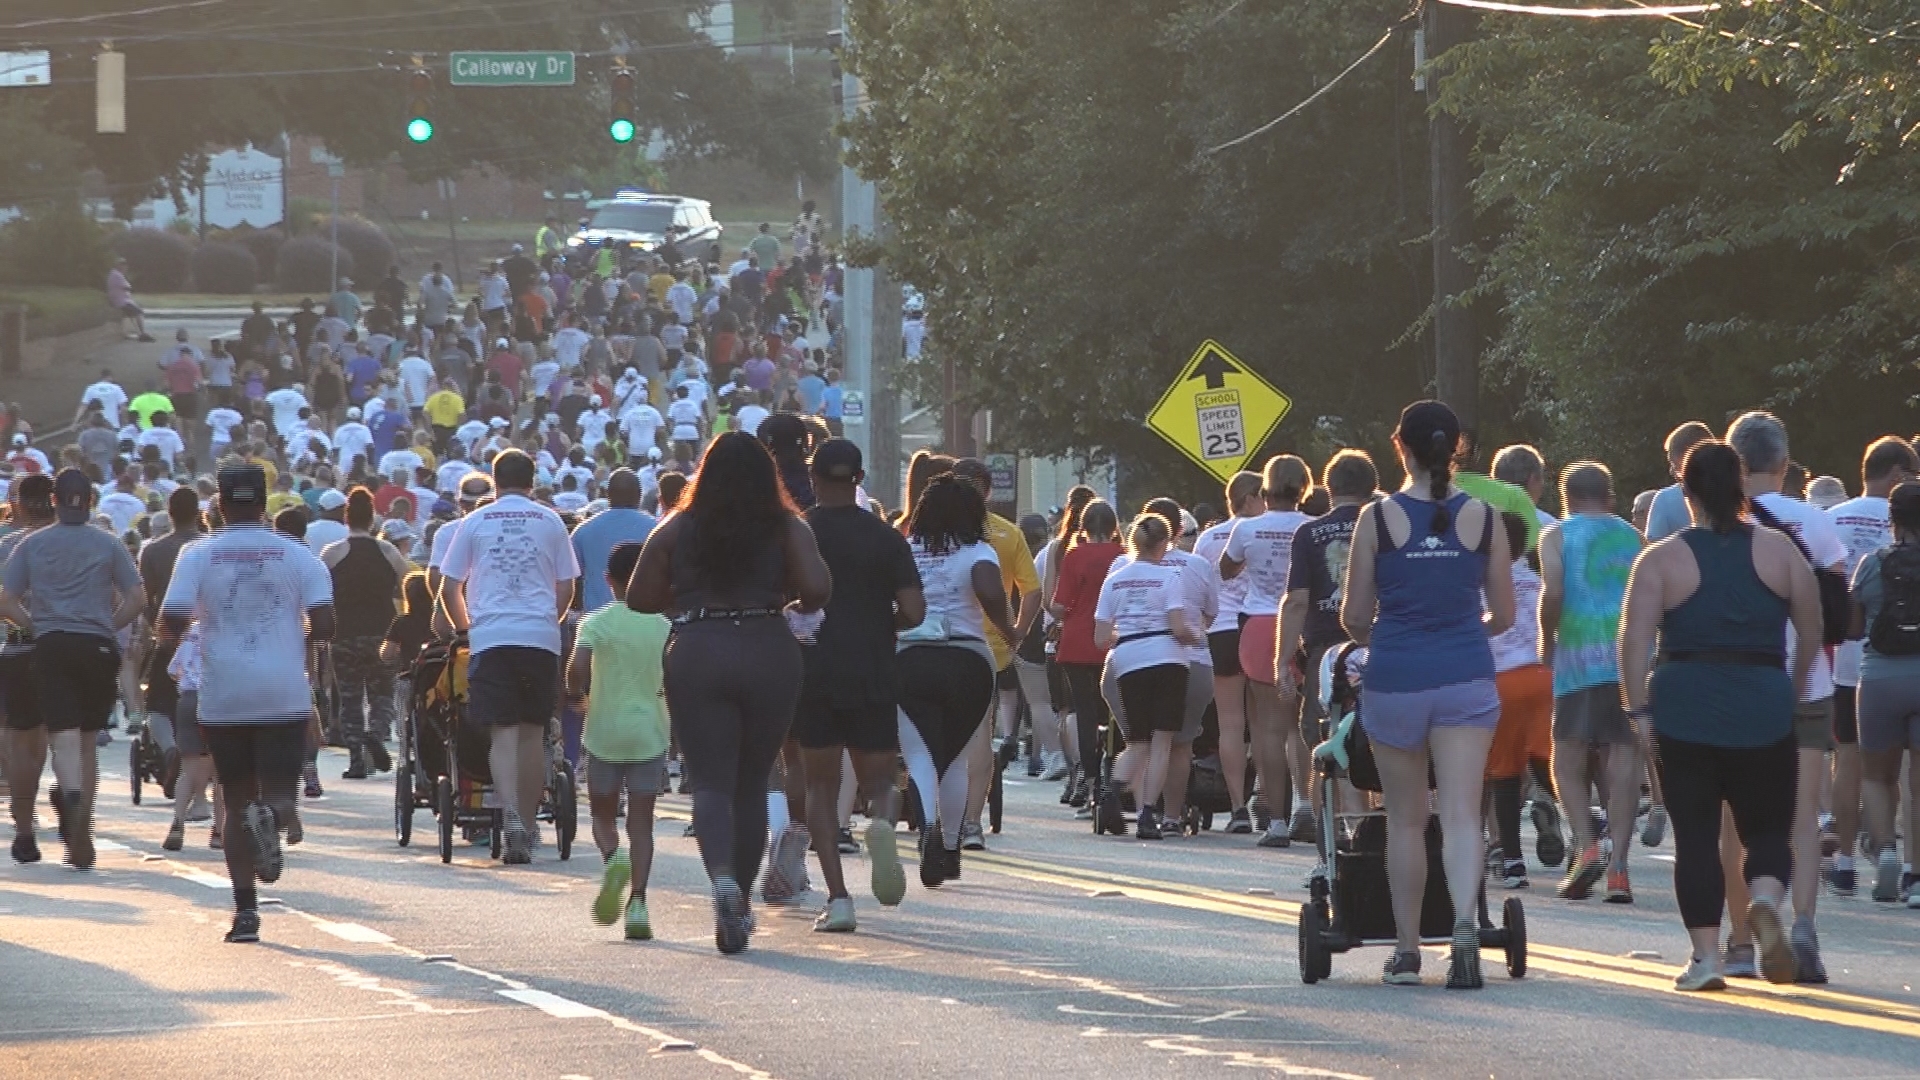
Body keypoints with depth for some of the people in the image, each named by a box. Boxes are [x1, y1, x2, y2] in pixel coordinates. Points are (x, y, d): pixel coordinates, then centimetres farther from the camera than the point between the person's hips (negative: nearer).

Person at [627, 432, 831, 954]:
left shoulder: (677, 531, 5)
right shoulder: (787, 528, 2)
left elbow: (639, 597, 7)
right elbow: (818, 588, -9)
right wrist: (794, 605, 13)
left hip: (697, 653, -1)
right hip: (769, 652, 1)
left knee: (711, 779, -3)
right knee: (752, 783, 13)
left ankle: (722, 876, -29)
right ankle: (740, 900, 17)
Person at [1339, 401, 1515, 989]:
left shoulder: (1378, 519, -3)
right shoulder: (1484, 519, 1)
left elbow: (1354, 616, 2)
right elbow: (1503, 615, 8)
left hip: (1395, 676, 0)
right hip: (1465, 676, 0)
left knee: (1405, 819, 10)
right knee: (1461, 813, -5)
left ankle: (1406, 951, 15)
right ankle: (1465, 925, -27)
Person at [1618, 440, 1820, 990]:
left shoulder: (1661, 560, 0)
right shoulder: (1779, 550, 4)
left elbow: (1635, 639, -8)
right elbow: (1812, 630, 5)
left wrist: (1639, 709, -3)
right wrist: (1796, 691, 17)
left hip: (1683, 709, -1)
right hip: (1764, 707, 1)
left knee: (1695, 834, 6)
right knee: (1768, 827, 9)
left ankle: (1706, 955, 1)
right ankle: (1765, 902, -21)